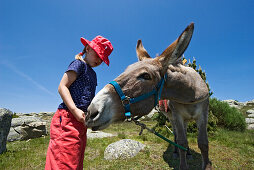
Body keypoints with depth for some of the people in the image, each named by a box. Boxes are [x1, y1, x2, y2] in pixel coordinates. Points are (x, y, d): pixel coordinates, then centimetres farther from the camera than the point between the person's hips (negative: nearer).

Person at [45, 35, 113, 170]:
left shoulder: (92, 74, 24)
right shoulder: (79, 64, -2)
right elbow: (62, 87, -12)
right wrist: (75, 110, -22)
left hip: (81, 120, 9)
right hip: (68, 118, -9)